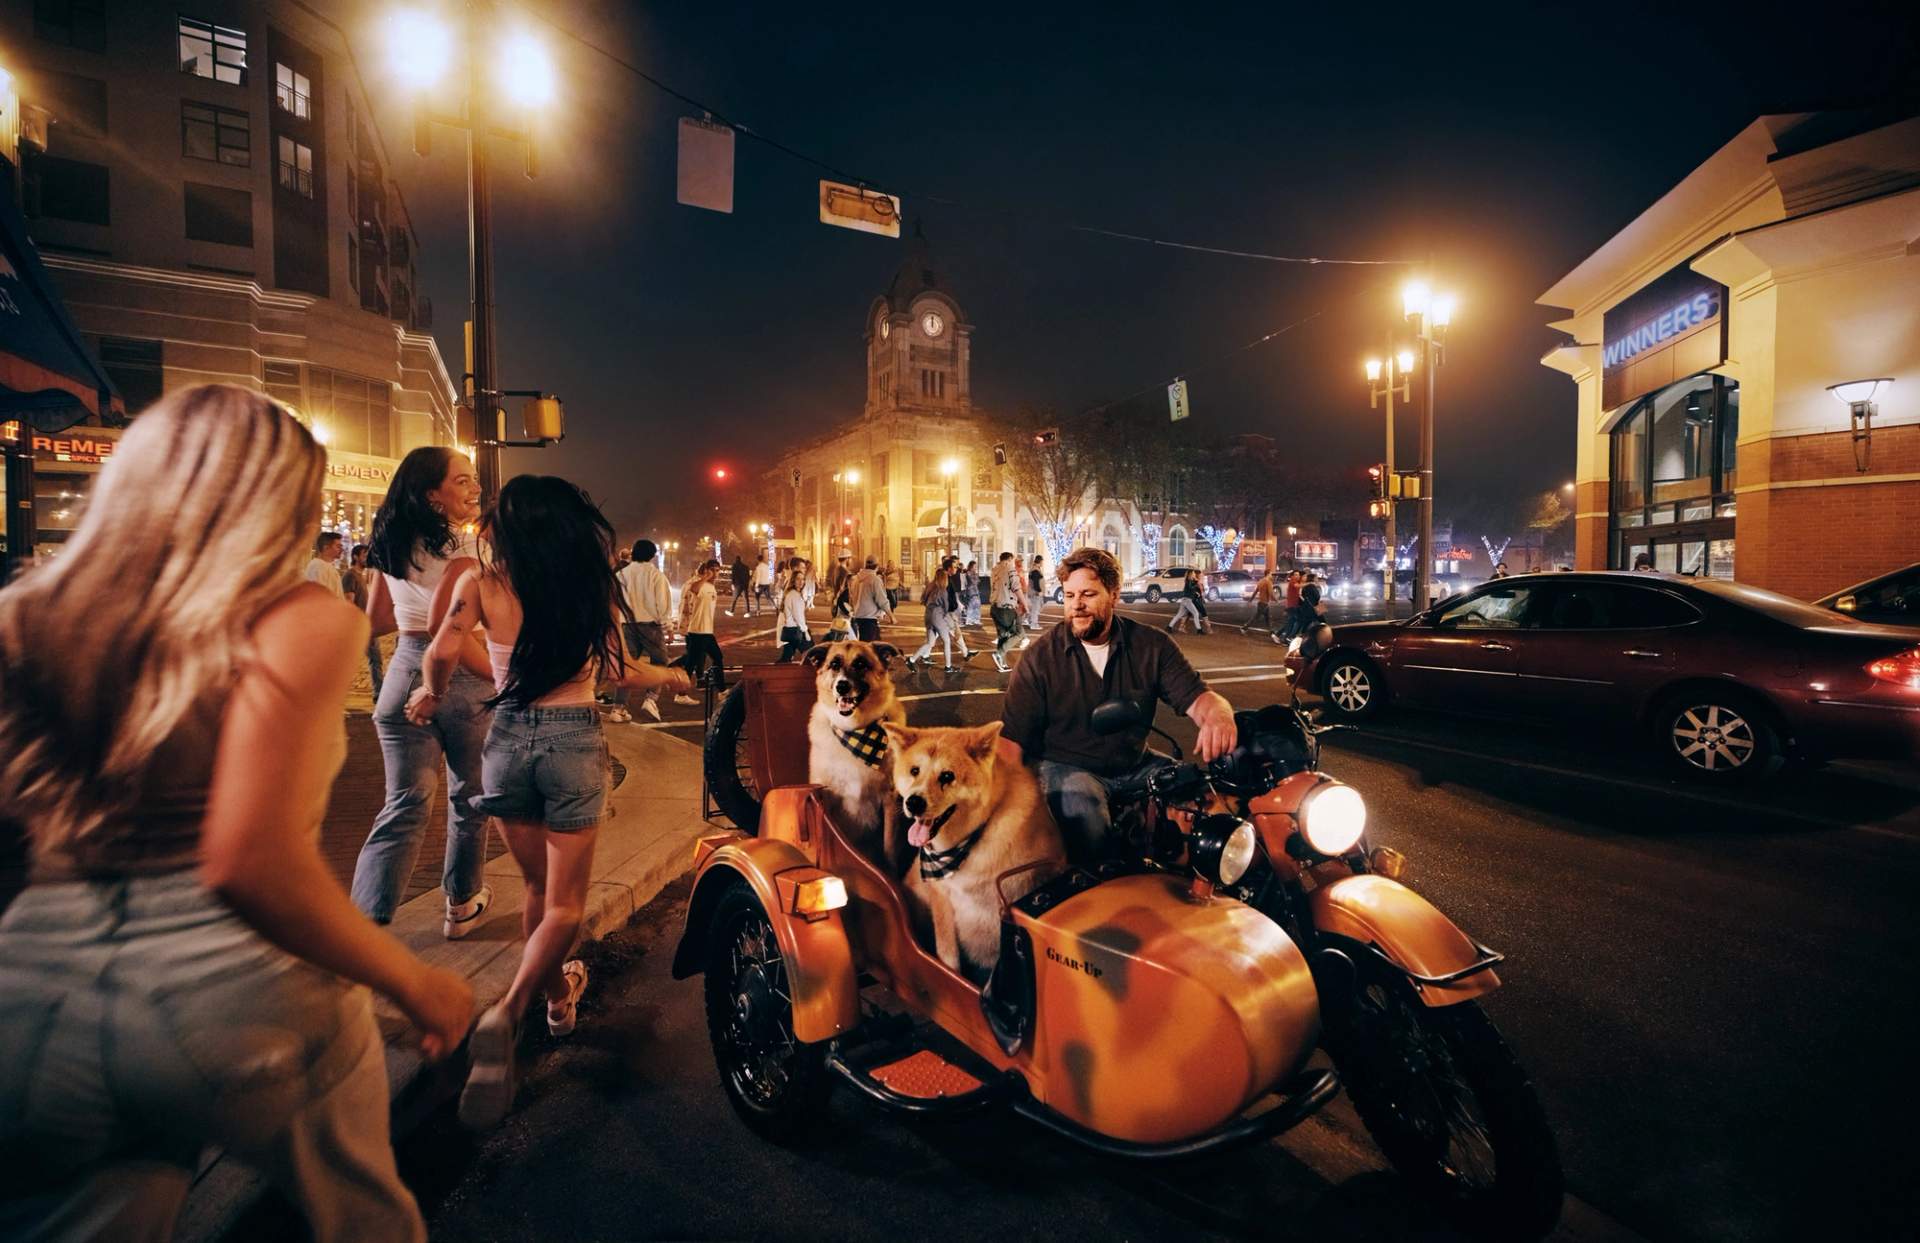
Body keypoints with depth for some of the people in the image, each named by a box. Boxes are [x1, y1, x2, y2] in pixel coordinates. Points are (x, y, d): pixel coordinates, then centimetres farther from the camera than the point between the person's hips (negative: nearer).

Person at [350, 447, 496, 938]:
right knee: (469, 797, 14)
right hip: (459, 679, -5)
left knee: (404, 805, 8)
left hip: (403, 673, 6)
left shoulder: (390, 544, 9)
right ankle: (463, 906, 29)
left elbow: (376, 620, 16)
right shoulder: (462, 542, -13)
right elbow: (443, 624, -22)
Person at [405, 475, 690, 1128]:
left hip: (508, 738, 2)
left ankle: (558, 995, 39)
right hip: (574, 741, -2)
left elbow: (443, 650, -13)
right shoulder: (593, 583, -3)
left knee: (538, 888, 22)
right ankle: (505, 1014, -12)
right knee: (565, 903, 8)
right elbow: (617, 671, 0)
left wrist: (430, 693, 10)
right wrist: (673, 675, 19)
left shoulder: (482, 581, -2)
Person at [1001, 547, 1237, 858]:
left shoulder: (1152, 645, 2)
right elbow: (1012, 736, -8)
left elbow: (1195, 697, -6)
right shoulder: (1040, 657, -6)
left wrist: (1218, 715, -33)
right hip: (1065, 767, -3)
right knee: (1086, 819, -35)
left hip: (1136, 765, 4)